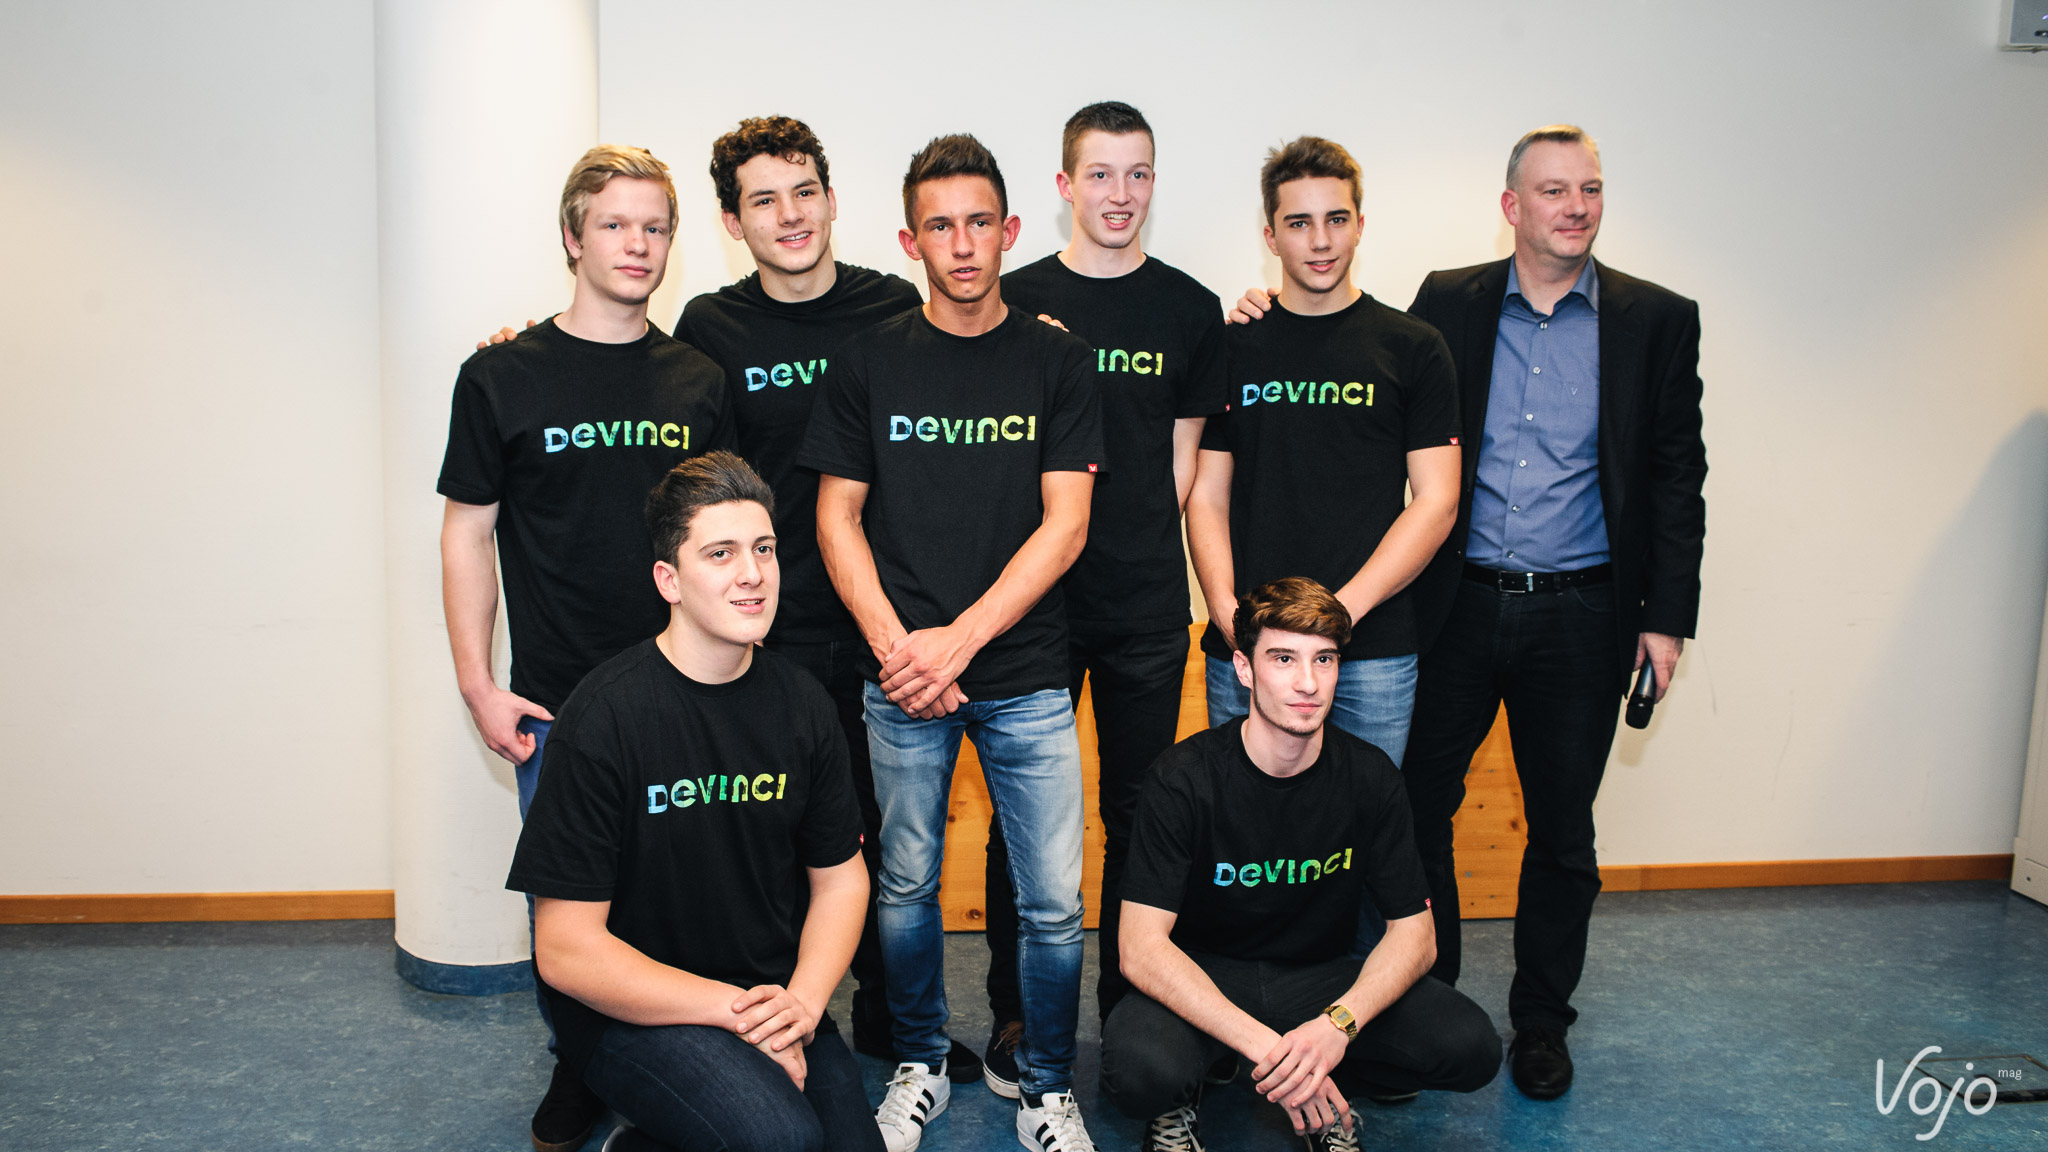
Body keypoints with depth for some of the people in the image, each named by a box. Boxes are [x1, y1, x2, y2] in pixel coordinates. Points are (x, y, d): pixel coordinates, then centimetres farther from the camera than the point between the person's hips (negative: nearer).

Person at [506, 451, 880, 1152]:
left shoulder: (802, 705, 1)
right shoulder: (605, 718, -16)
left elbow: (841, 877, 10)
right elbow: (565, 950, -16)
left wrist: (803, 1001, -8)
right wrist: (735, 1011, -18)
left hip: (773, 997, 6)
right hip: (628, 1007, -5)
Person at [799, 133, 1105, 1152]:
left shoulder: (1055, 360, 2)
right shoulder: (869, 361, 4)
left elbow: (1065, 525, -4)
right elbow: (837, 515, 4)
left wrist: (959, 640, -12)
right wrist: (896, 646, -9)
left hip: (1026, 675, 0)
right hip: (900, 675, 1)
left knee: (1053, 902, 2)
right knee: (907, 886, 10)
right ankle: (919, 1064, 33)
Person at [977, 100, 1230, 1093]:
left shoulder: (1191, 309, 6)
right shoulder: (1014, 301, 4)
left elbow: (1182, 464, 8)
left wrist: (1132, 545, 0)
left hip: (1147, 609, 1)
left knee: (1138, 816, 8)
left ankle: (1132, 1013, 23)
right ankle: (1015, 1016, 21)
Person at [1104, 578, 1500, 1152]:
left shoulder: (1369, 776, -8)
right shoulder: (1184, 777, -18)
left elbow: (1414, 931, -6)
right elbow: (1141, 948, -24)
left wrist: (1338, 1024, -27)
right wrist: (1263, 1045, -34)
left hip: (1321, 979, 3)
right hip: (1203, 979, -3)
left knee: (1472, 1046, -21)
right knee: (1139, 1068, -36)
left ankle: (1324, 1096, 8)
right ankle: (1178, 1103, 3)